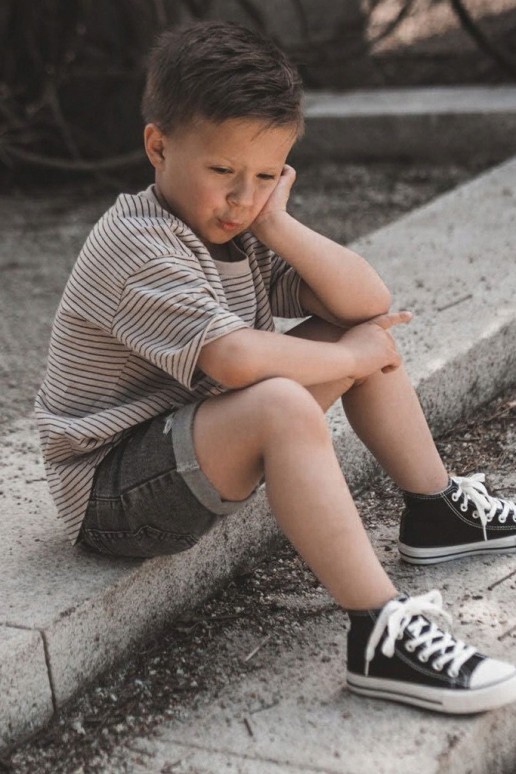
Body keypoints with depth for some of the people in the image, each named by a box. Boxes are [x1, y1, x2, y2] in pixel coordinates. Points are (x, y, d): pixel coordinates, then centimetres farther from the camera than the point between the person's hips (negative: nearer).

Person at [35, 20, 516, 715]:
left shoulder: (242, 228, 4)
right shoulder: (136, 247, -22)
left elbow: (369, 302, -4)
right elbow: (235, 358, -36)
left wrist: (278, 226, -15)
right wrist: (349, 358, -21)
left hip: (201, 451, 9)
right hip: (114, 494, -9)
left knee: (366, 328, 5)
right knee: (279, 406, -37)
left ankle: (437, 513, 17)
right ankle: (380, 636, -36)